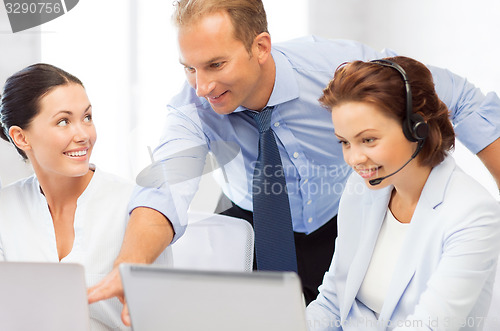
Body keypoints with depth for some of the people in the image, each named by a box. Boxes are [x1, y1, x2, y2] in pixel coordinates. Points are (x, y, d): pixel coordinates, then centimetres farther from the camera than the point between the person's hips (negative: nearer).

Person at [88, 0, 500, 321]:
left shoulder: (336, 66, -27)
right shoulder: (195, 107, -23)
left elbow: (458, 99, -17)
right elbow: (169, 187, -38)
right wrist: (129, 268, -58)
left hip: (351, 234, -2)